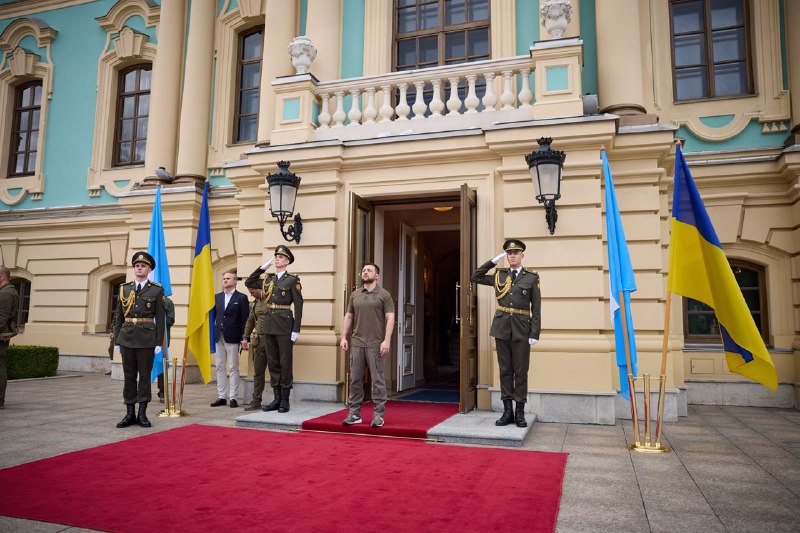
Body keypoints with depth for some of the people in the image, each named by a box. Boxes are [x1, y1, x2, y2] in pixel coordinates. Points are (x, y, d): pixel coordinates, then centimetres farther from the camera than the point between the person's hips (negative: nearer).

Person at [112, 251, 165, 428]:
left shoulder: (157, 290, -1)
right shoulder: (124, 288, 9)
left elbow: (160, 319, -2)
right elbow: (119, 317, 11)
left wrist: (159, 343, -6)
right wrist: (117, 340, 7)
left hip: (147, 339, -3)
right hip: (127, 338, 3)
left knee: (145, 376, 3)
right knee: (129, 376, 7)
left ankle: (142, 414, 12)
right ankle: (130, 414, 15)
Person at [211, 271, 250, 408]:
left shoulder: (241, 297, -2)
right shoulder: (217, 297, 14)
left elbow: (245, 318, -6)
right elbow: (213, 315, 13)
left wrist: (244, 338, -11)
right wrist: (212, 333, 4)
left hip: (232, 337, -5)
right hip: (219, 336, 5)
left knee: (233, 367, 0)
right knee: (220, 367, 9)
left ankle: (233, 397, 4)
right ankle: (221, 396, 16)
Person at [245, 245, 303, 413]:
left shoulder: (292, 280, -5)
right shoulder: (268, 279, 12)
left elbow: (298, 305, -9)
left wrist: (296, 330, -14)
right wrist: (265, 265, 11)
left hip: (284, 326, -6)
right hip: (269, 326, 6)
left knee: (285, 363, 1)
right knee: (272, 363, 9)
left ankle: (285, 400, 10)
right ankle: (277, 398, 17)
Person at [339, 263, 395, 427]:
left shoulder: (384, 295, 0)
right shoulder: (355, 295, 13)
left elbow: (390, 318, -5)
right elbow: (348, 317, 16)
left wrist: (387, 341, -14)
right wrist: (344, 337, 7)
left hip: (375, 344, -4)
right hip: (356, 343, 4)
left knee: (377, 379, -1)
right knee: (355, 379, 7)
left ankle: (379, 414, 6)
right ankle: (354, 413, 15)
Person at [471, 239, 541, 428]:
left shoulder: (532, 277, 1)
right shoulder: (499, 275, 9)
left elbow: (536, 308, -1)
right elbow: (475, 277, 9)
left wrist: (535, 333, -7)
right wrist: (494, 261, 3)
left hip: (521, 329, -2)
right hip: (502, 327, 2)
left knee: (521, 371, 3)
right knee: (505, 369, 6)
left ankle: (520, 412, 11)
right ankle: (507, 411, 12)